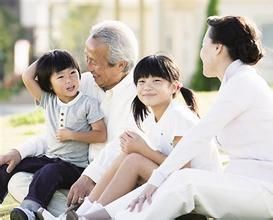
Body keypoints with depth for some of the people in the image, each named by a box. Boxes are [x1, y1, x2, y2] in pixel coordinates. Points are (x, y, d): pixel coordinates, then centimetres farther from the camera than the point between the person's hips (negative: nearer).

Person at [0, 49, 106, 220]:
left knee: (48, 172, -37)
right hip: (50, 158, 6)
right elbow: (27, 78, -1)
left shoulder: (88, 103, -7)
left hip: (75, 166, -6)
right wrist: (44, 59, 5)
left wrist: (72, 135, -15)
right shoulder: (48, 101, 6)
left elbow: (101, 135, -10)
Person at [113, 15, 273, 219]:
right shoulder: (237, 82, 19)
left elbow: (199, 136, -17)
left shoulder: (243, 83, -12)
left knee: (184, 182, -30)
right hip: (241, 184, 9)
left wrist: (157, 179, -17)